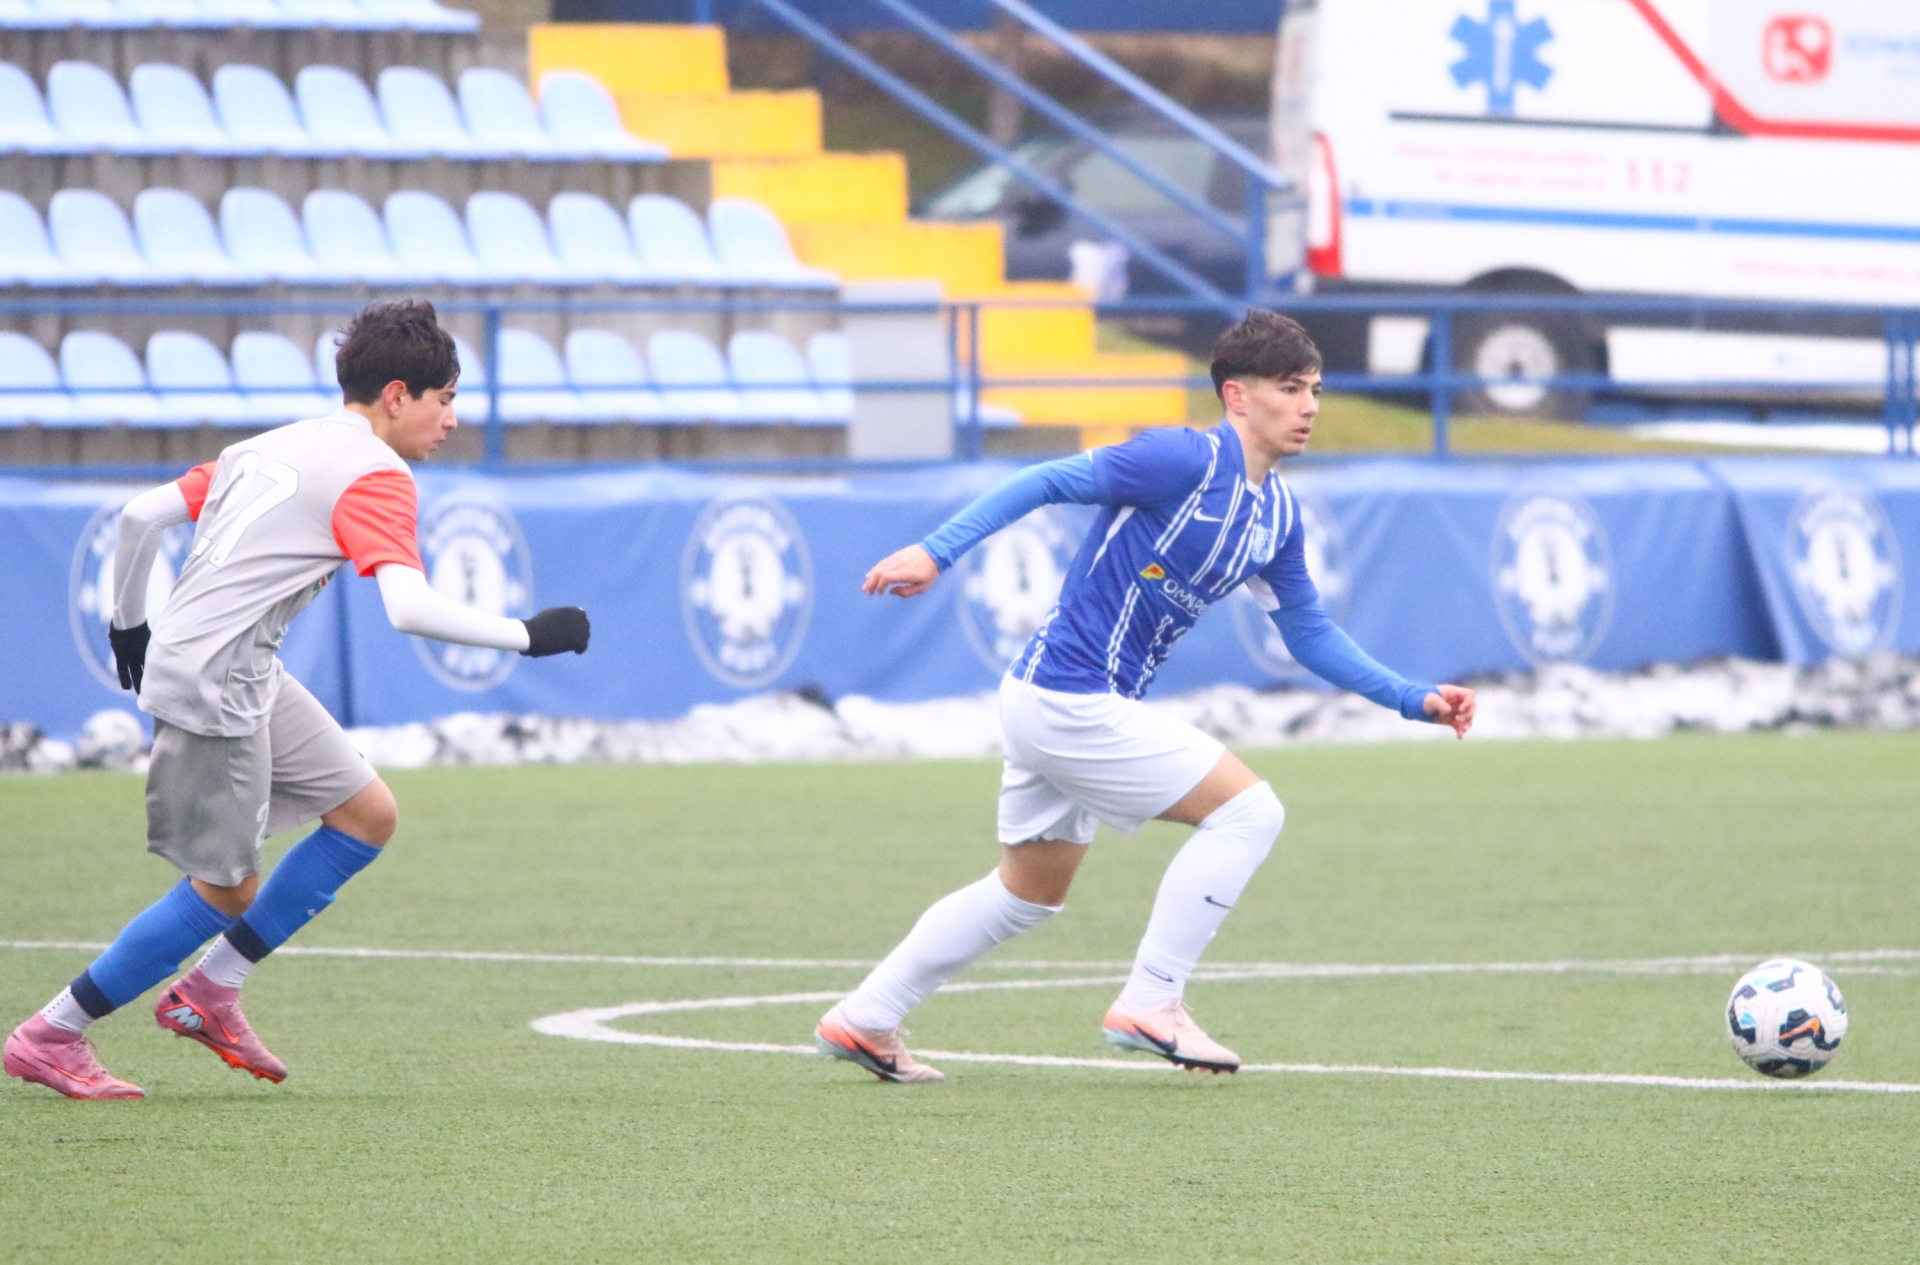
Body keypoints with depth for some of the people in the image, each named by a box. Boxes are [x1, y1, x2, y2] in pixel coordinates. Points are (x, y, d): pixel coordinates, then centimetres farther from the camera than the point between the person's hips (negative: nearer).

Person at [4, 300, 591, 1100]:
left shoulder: (271, 448, 17)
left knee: (368, 814, 13)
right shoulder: (373, 473, -10)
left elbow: (142, 516, 16)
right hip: (213, 687, -10)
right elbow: (409, 608, -24)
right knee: (226, 890, -1)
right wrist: (527, 636, -17)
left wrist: (128, 625, 27)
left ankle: (210, 992, 17)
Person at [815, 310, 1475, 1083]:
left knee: (1028, 894, 22)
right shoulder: (1186, 461, -17)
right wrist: (937, 552, -24)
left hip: (1050, 702, 10)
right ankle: (1150, 1004, -7)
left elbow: (1311, 637, 19)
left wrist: (1413, 700, 13)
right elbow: (1048, 483, -17)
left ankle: (864, 1020, 29)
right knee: (1246, 808, -11)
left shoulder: (1277, 514, 10)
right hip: (1066, 697, -10)